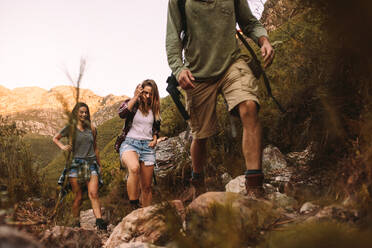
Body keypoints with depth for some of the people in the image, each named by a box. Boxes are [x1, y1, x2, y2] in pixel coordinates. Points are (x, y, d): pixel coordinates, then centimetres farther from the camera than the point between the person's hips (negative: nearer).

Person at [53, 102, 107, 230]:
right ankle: (76, 223, 16)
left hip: (91, 163, 1)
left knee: (93, 193, -14)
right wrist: (62, 147, -2)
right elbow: (55, 138, 17)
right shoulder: (70, 128, 5)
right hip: (76, 164, -1)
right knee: (78, 197, 2)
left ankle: (100, 221, -23)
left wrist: (98, 163, 23)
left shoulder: (91, 128, 12)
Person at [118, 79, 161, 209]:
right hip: (130, 143, -4)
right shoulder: (132, 104, 3)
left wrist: (155, 139, 7)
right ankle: (134, 207, -33)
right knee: (134, 168, -38)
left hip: (147, 146, 5)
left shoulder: (154, 109, 15)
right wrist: (135, 97, -12)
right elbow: (121, 113, -19)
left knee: (147, 187, 2)